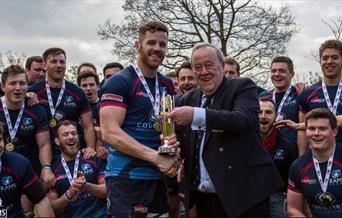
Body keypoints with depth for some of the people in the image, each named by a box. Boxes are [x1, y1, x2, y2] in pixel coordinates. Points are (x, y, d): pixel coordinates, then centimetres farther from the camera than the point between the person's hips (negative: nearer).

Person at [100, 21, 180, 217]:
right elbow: (110, 133, -17)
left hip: (160, 176, 7)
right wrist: (156, 156, -22)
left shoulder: (168, 85, 11)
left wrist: (174, 141, -5)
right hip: (127, 177, -6)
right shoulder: (119, 82, -9)